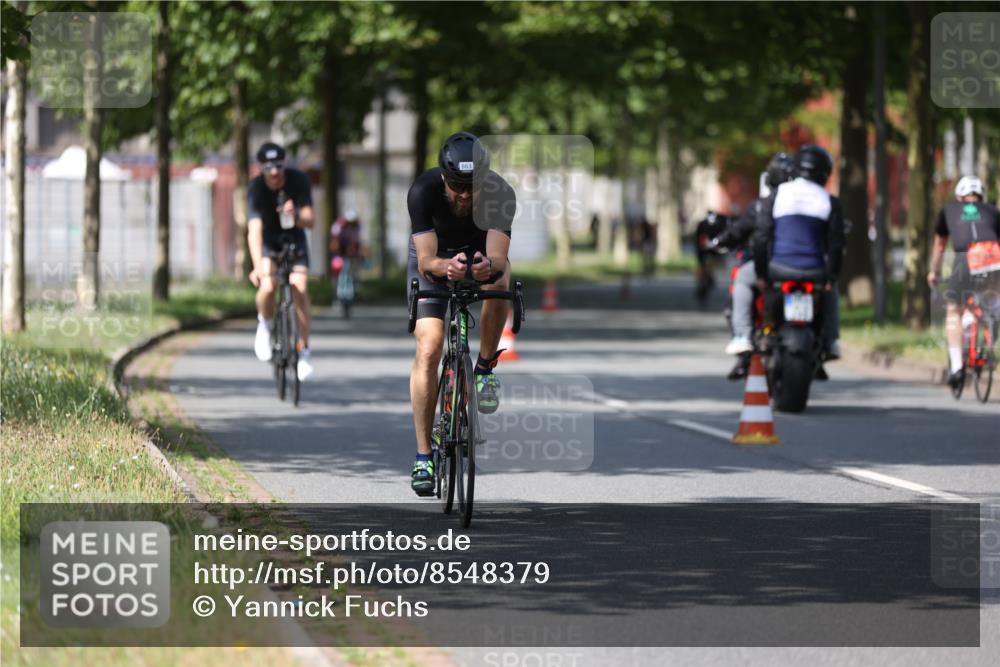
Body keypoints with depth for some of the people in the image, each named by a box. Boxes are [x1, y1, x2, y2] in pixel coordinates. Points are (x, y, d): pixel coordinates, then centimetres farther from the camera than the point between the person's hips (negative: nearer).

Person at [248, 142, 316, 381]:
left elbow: (309, 221, -22)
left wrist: (296, 217, -47)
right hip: (268, 241, -1)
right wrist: (258, 267, -50)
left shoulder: (298, 181, -21)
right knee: (267, 287, -27)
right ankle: (265, 325, 5)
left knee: (299, 289, -17)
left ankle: (304, 352, -7)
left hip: (294, 238, 1)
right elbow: (254, 229, -37)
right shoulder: (256, 189, -27)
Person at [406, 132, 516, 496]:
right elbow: (426, 260, -38)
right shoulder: (423, 191, -33)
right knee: (428, 350, -17)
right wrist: (446, 266, -60)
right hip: (435, 257, -1)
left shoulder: (500, 194, -31)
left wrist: (489, 264, -63)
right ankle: (423, 456, -12)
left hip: (481, 252, 1)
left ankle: (485, 368, -12)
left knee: (499, 280, -36)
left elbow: (498, 254, -39)